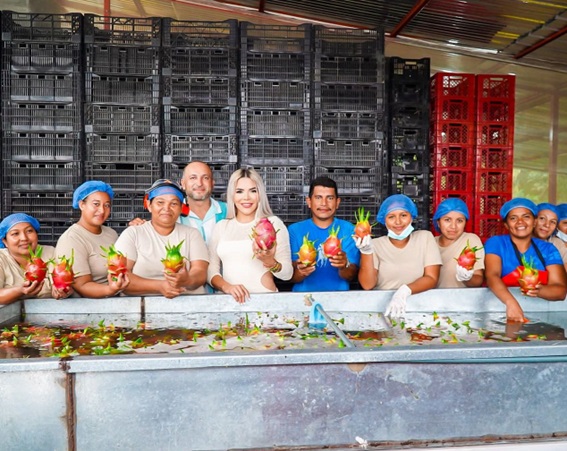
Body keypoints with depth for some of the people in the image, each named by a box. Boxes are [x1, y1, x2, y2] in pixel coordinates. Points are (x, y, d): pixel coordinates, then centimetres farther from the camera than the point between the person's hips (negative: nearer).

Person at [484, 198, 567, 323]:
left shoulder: (548, 249, 7)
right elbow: (492, 276, -15)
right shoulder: (495, 243, 0)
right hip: (503, 310, -3)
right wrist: (511, 302, -32)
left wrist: (539, 290, -24)